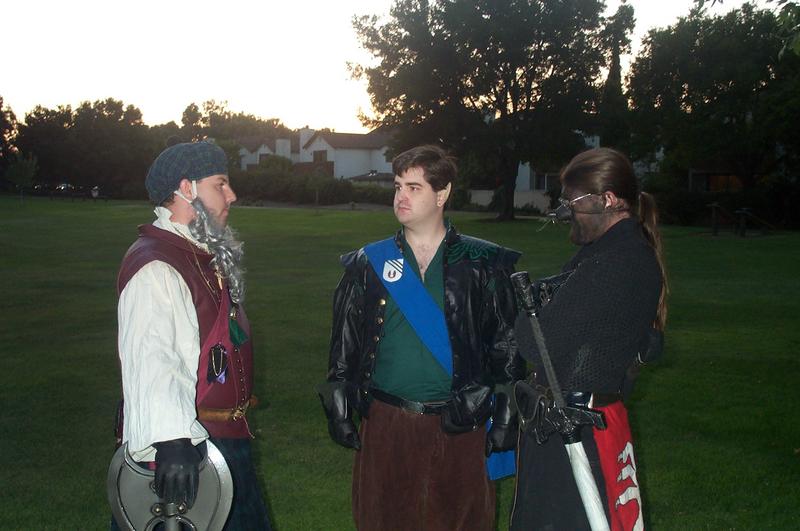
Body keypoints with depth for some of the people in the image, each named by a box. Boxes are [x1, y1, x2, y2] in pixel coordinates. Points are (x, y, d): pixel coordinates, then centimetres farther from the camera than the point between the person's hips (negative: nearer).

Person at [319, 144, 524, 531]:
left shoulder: (483, 265, 2)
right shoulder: (368, 264, 6)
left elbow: (507, 344, 3)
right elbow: (344, 343, 11)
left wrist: (506, 416, 0)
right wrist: (338, 408, 7)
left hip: (460, 426, -1)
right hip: (386, 424, 2)